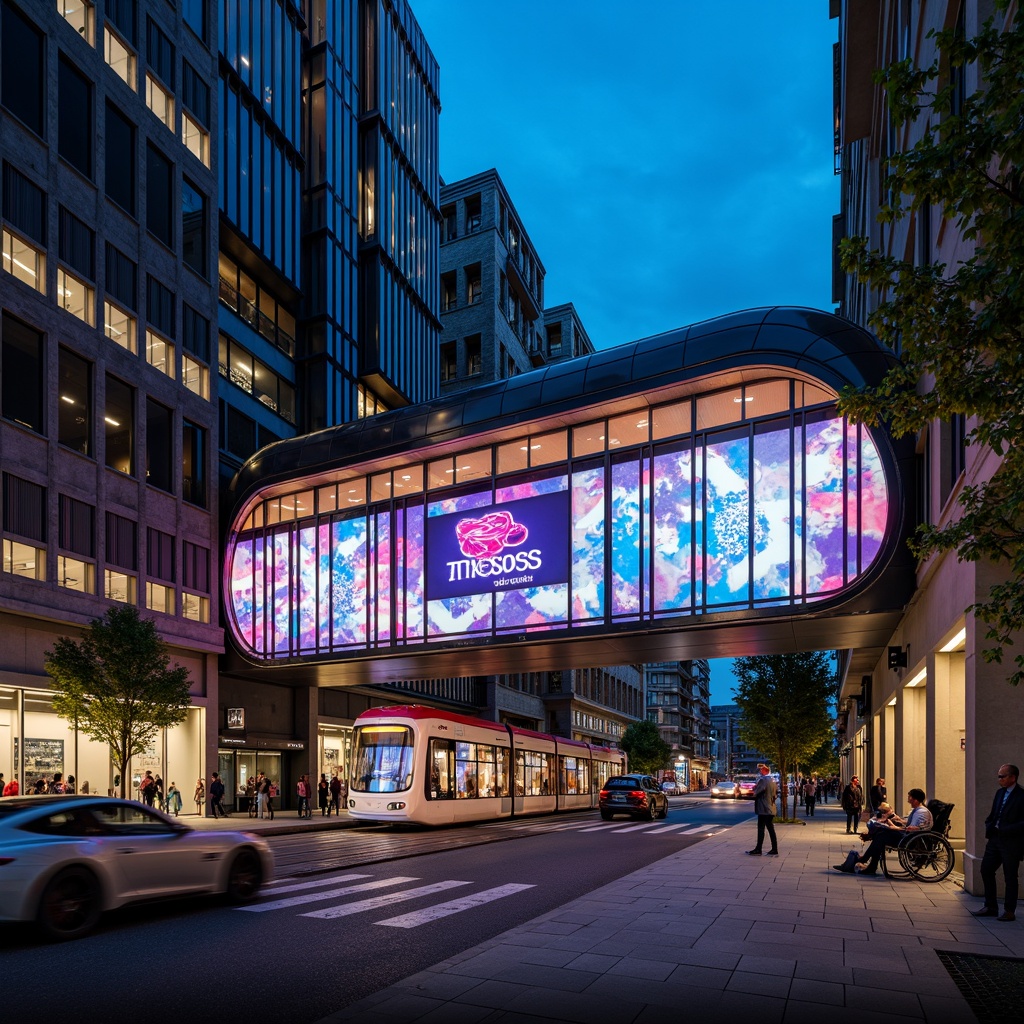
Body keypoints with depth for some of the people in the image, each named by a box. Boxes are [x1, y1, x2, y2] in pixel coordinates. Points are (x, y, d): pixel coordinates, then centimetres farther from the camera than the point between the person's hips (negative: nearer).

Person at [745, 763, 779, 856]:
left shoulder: (762, 780, -16)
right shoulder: (772, 780, 12)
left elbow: (756, 793, -20)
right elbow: (776, 793, 19)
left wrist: (754, 789, -1)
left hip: (764, 809, -8)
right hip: (771, 808, 8)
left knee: (761, 829, -3)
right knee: (771, 829, 10)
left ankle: (758, 850, 0)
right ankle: (774, 850, 11)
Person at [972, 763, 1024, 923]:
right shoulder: (1000, 792, 10)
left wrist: (1004, 830, -21)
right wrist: (989, 827, 2)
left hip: (1011, 843, -8)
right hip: (995, 840, 8)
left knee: (1010, 877, 3)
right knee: (986, 870, 10)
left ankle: (1009, 911, 15)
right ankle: (990, 907, 21)